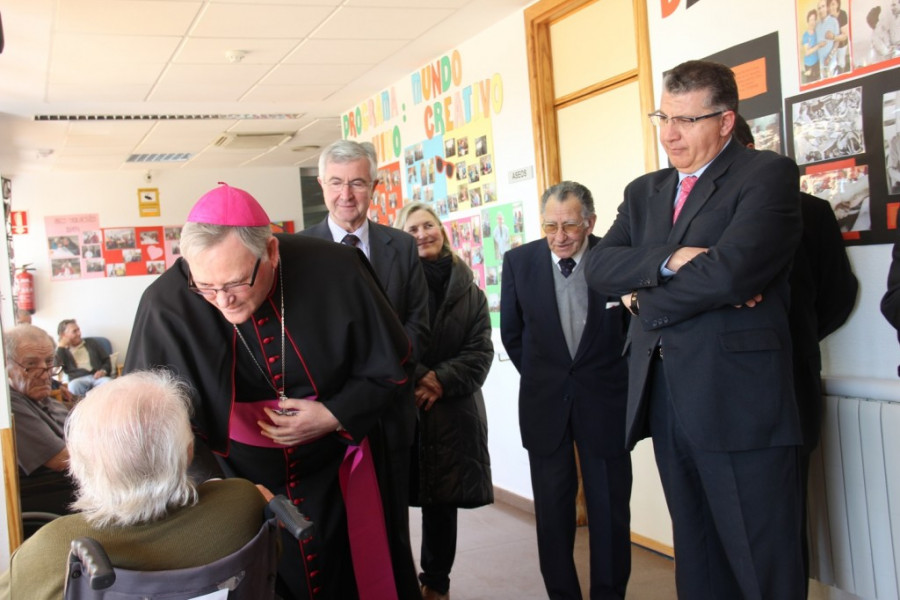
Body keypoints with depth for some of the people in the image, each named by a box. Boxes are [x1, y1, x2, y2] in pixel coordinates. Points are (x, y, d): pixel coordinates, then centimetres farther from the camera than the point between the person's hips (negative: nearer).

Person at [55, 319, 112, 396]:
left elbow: (106, 360, 21)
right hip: (78, 379, -1)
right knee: (73, 386, -39)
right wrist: (61, 346, 6)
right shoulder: (63, 351, 22)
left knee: (108, 383, -36)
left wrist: (103, 371, -1)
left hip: (97, 377, 1)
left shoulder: (91, 343, 26)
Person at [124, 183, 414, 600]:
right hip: (233, 489, -1)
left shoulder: (334, 272, -20)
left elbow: (389, 365, -6)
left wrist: (334, 416, -20)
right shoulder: (166, 306, -23)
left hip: (336, 479, 1)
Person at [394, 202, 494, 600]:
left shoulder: (469, 291, 9)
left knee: (443, 500, 8)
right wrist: (417, 379, -16)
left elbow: (480, 351, 2)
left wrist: (442, 380, -12)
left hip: (453, 410, 2)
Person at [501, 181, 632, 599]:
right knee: (553, 511, 9)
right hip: (545, 402, 1)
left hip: (604, 401, -1)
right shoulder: (519, 261, -4)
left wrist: (614, 377, 4)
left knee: (610, 510, 7)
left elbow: (636, 324, 3)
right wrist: (539, 378, 8)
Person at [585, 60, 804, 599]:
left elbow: (730, 271, -20)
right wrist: (667, 261, -16)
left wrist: (645, 302, -5)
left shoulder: (768, 175, -4)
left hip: (738, 403, -6)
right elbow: (600, 266, 2)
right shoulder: (644, 192, 17)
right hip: (664, 400, 6)